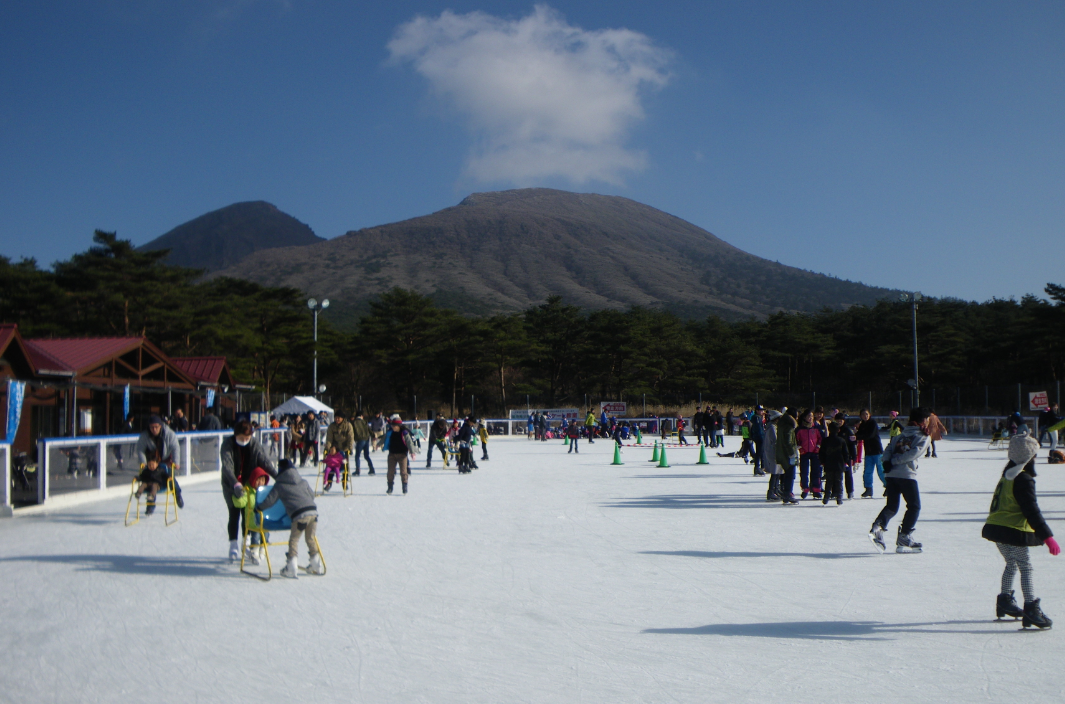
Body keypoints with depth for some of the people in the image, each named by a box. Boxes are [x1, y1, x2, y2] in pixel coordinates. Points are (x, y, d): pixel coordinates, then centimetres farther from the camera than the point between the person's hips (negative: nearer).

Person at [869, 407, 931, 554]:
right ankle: (904, 539, 2)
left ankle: (877, 528, -7)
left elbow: (888, 449, 7)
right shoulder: (923, 437, 4)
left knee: (892, 506, 15)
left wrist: (888, 462, -7)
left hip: (890, 474, 6)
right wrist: (894, 461, -8)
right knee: (914, 506, 8)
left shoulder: (899, 436, 21)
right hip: (907, 475, -6)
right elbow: (913, 453, -10)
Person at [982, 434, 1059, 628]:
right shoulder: (1023, 479, -17)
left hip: (996, 527, 9)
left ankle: (1005, 600, 31)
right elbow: (1032, 511, -21)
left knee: (1012, 564, 23)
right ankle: (1031, 609, -12)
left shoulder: (1007, 473, 10)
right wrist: (1047, 537, -22)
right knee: (1025, 568, -7)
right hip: (1014, 531, -9)